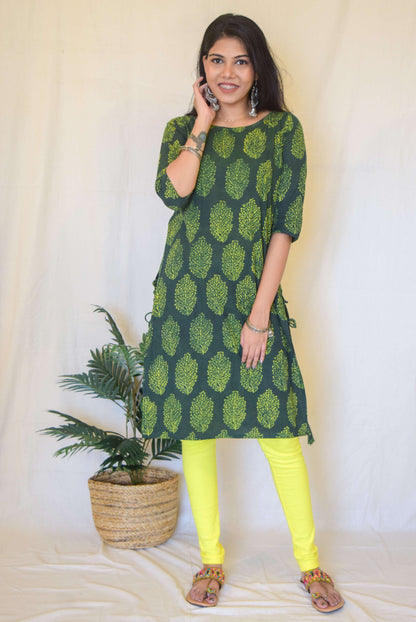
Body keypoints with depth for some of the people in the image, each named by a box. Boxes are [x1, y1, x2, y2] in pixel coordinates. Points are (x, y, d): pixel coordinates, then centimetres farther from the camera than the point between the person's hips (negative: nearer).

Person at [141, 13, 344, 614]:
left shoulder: (283, 129, 4)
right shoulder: (182, 129, 10)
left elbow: (285, 224, -3)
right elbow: (173, 190, -13)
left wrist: (260, 314, -10)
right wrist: (204, 123, -5)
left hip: (253, 299, -2)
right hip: (187, 299, 2)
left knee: (278, 431, -2)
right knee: (195, 430, 6)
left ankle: (309, 562, 15)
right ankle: (211, 559, 22)